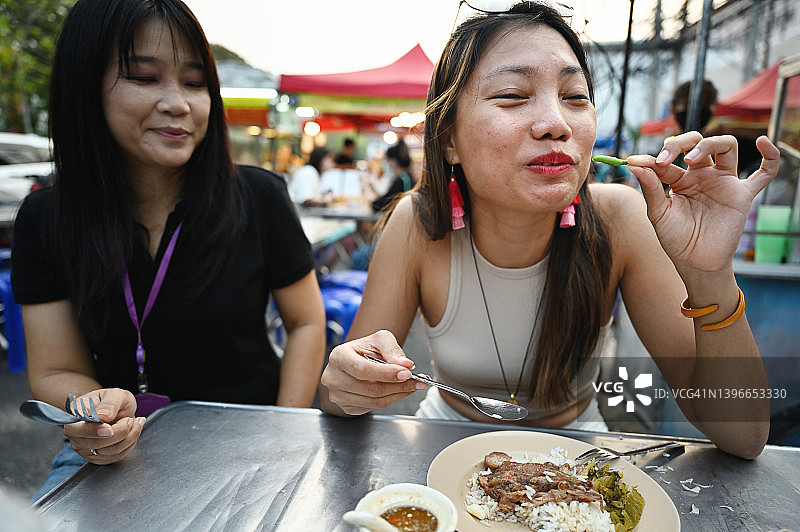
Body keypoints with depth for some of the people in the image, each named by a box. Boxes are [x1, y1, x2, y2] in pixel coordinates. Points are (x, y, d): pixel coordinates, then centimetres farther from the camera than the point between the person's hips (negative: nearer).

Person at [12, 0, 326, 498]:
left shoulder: (259, 198, -12)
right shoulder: (45, 219, -5)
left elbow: (306, 324, -4)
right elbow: (56, 371, -2)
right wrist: (93, 409, -25)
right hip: (117, 448, 2)